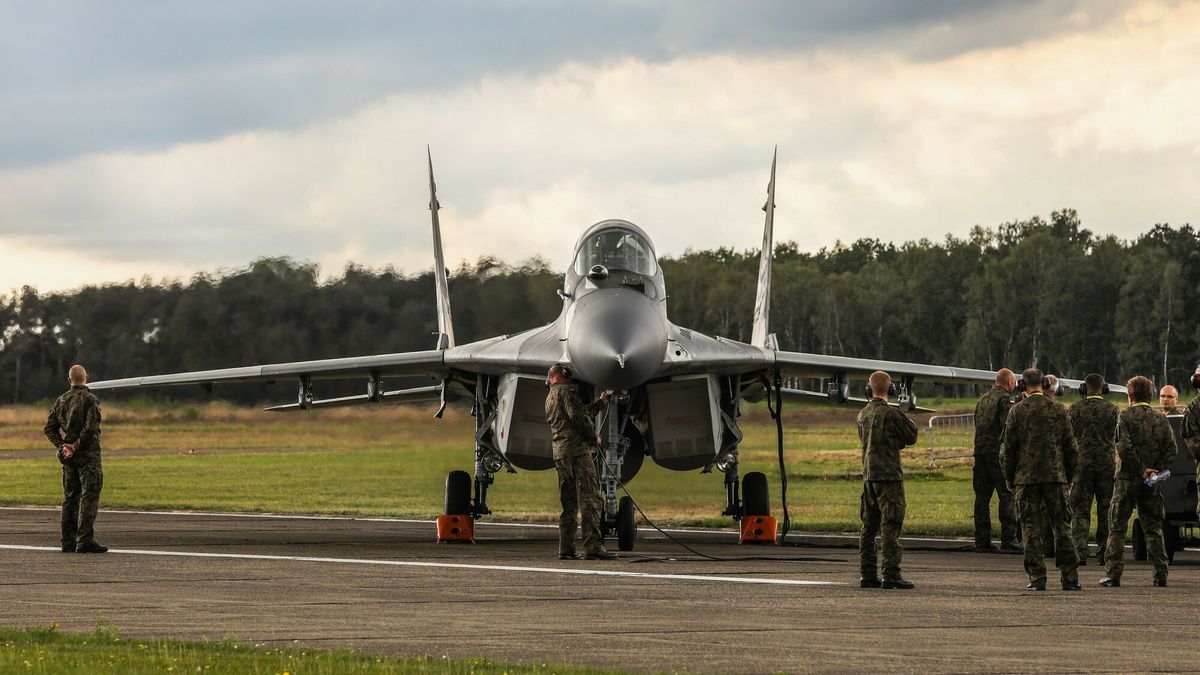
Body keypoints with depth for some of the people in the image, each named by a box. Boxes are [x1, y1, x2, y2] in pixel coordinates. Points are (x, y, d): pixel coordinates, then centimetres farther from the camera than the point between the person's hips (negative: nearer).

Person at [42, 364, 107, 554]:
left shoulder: (61, 401, 10)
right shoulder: (90, 399, -9)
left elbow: (49, 428, 9)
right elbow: (90, 429, -19)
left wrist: (62, 446, 0)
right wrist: (77, 446, -11)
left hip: (69, 457, 6)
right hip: (87, 454, -6)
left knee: (70, 498, 11)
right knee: (89, 496, -7)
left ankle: (68, 541, 12)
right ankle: (85, 540, -14)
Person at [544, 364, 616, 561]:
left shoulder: (550, 397, 25)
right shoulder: (566, 390, -4)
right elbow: (577, 415, -17)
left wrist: (600, 402, 37)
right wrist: (593, 436, -6)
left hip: (560, 452, 9)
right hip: (578, 449, -9)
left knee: (568, 503, 10)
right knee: (589, 498, -11)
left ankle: (566, 549, 6)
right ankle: (592, 547, -17)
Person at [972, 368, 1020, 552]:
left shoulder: (983, 399, 18)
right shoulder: (1005, 399, -7)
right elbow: (1007, 427, -16)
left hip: (980, 451, 7)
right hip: (999, 452, -7)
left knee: (982, 496, 8)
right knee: (1007, 496, -4)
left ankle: (982, 540, 8)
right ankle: (1008, 539, -8)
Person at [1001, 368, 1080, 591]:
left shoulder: (1017, 411, -2)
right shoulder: (1058, 410, 2)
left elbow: (1008, 448, 0)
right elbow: (1070, 446, 5)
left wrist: (1010, 478, 10)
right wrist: (1069, 474, 15)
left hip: (1026, 478, -1)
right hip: (1055, 476, 1)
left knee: (1031, 528, 3)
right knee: (1061, 526, 6)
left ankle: (1037, 578, -1)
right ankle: (1069, 577, 3)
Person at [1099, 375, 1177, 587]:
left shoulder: (1126, 416, -7)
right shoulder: (1160, 419, 6)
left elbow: (1124, 447, -17)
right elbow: (1171, 448, -1)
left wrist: (1141, 469, -11)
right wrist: (1158, 470, -2)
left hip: (1127, 479, -4)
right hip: (1151, 483, 4)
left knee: (1117, 528, 2)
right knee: (1153, 528, 10)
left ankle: (1113, 574, -2)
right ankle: (1161, 575, 6)